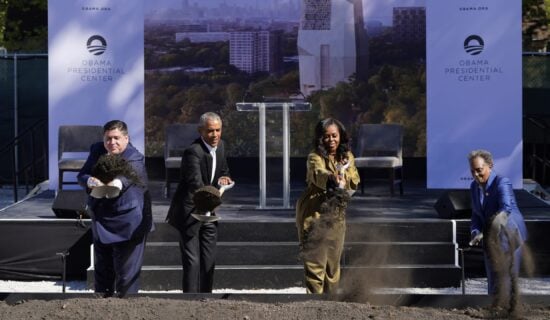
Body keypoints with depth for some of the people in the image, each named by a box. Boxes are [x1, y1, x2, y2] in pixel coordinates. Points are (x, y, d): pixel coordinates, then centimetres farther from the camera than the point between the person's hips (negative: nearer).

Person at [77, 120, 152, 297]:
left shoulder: (135, 159, -16)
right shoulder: (97, 151, 3)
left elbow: (122, 181, -33)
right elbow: (82, 175, -3)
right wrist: (90, 181, -28)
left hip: (128, 226, -6)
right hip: (101, 221, 6)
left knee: (126, 274, -2)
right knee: (102, 270, 18)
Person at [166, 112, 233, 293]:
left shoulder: (220, 146, 3)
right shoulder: (193, 152, -23)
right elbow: (196, 184, -33)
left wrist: (224, 179, -6)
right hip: (189, 213, -8)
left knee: (209, 261, 12)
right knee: (192, 262, -9)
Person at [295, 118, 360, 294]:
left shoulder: (347, 156, 6)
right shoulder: (315, 157, -12)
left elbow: (355, 182, 4)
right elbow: (317, 173, -34)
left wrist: (344, 173, -17)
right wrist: (331, 177, -55)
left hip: (337, 215, 6)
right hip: (315, 213, -6)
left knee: (334, 262, 13)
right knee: (315, 262, -11)